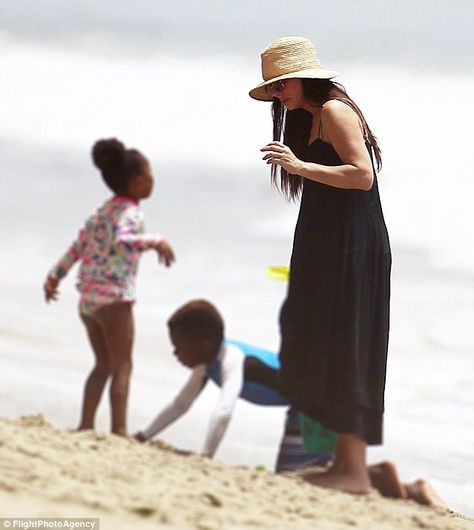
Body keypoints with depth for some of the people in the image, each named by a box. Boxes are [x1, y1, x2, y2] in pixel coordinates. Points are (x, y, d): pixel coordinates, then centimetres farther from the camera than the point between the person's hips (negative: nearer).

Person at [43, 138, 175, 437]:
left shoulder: (104, 210, 14)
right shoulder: (130, 213, -12)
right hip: (114, 297, -8)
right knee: (122, 366, -4)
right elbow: (120, 241, -33)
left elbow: (77, 247, 20)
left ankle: (86, 424, 14)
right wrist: (156, 242, -37)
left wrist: (55, 276, 28)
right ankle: (119, 429, -9)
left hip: (88, 298, 8)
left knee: (104, 365, 17)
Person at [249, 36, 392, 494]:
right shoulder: (310, 120, 20)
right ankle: (344, 462, 10)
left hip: (351, 247, -10)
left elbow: (362, 175, -21)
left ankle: (355, 472, -11)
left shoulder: (334, 110, -10)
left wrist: (300, 166, -26)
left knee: (344, 353, -10)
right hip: (327, 250, 10)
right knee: (324, 354, 8)